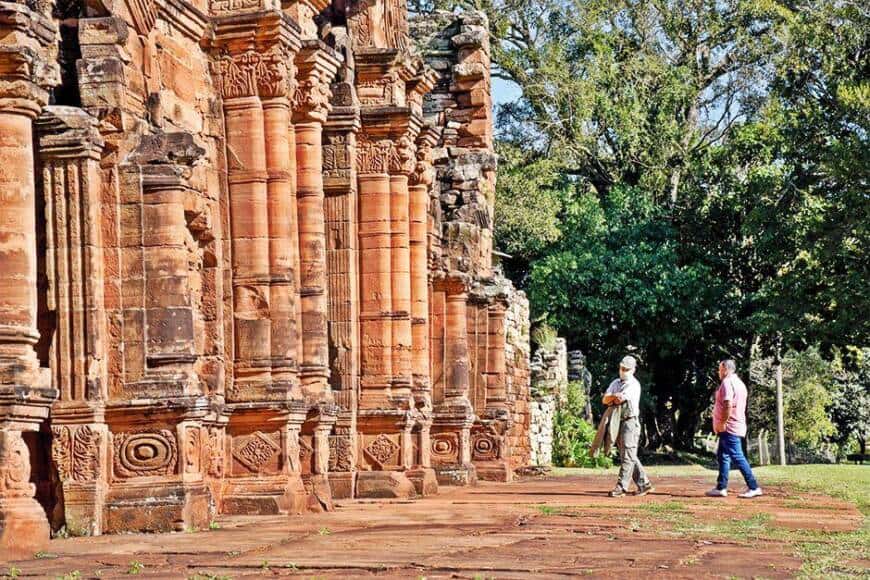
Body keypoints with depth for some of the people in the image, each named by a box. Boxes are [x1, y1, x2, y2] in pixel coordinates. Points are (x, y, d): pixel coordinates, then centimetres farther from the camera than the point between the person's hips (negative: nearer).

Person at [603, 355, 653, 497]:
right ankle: (644, 484, 18)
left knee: (627, 456, -9)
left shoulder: (634, 384, -7)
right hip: (617, 422, 8)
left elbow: (620, 399, -20)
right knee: (629, 456, 11)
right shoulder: (616, 383, 17)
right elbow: (605, 399, 6)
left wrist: (612, 398, -1)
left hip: (630, 422, -8)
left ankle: (621, 487, -13)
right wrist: (616, 397, -12)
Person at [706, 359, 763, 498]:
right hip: (737, 426, 11)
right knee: (722, 456, 14)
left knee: (737, 457, -10)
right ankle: (721, 487, 15)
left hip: (729, 428, -11)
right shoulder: (739, 383, 18)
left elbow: (728, 405, -24)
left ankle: (754, 487, -11)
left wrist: (723, 422, -20)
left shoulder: (727, 382, -13)